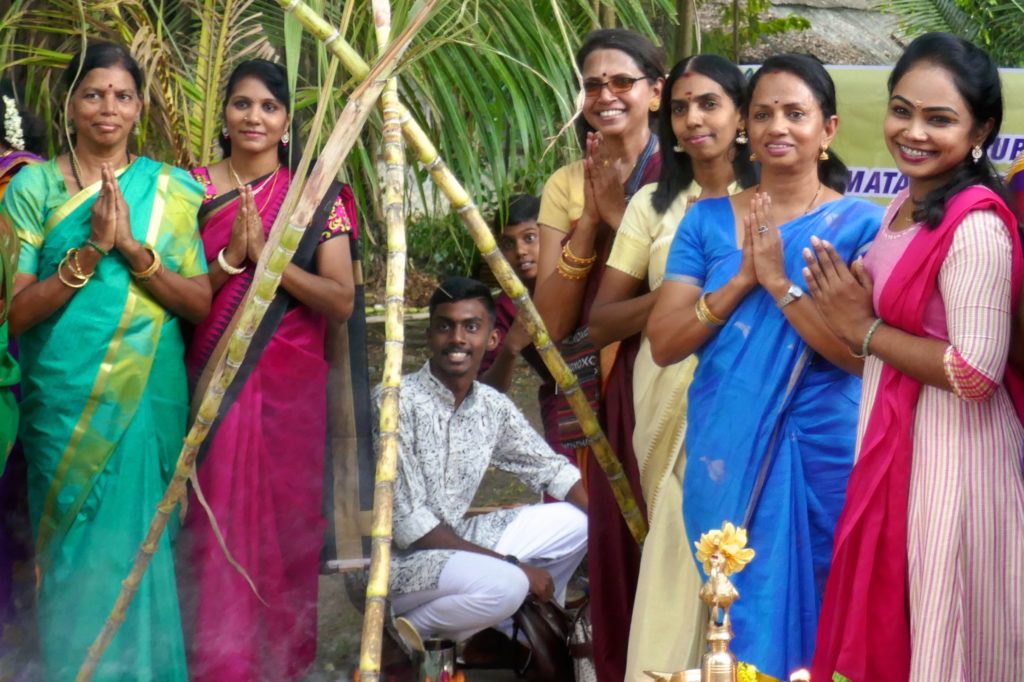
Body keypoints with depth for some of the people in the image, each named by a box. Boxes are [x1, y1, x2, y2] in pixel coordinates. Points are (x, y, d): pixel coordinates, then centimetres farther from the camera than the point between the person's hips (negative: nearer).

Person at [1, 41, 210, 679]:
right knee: (75, 548, 1)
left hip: (150, 403, 1)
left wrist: (134, 250, -14)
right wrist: (91, 250, -16)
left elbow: (202, 304, 0)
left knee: (138, 546, 2)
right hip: (64, 404, -1)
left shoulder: (174, 190, 6)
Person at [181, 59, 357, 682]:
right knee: (218, 520, -3)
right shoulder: (195, 188, 6)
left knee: (284, 520, 3)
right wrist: (230, 258, -15)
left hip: (289, 386, 0)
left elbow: (341, 301, -5)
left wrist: (267, 253, -15)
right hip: (213, 379, 0)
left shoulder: (315, 197, 3)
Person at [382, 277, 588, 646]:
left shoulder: (493, 407, 1)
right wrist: (511, 563, -22)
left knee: (577, 521, 4)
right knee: (504, 585, -32)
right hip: (394, 560, -8)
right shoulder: (396, 402, -21)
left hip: (454, 541, 8)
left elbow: (551, 470, 12)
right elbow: (409, 526, -23)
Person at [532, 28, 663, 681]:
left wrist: (621, 214, -15)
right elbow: (552, 321, 0)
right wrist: (589, 221, -10)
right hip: (603, 388, 3)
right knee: (614, 541, 4)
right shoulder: (567, 185, 8)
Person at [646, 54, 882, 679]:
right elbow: (663, 343, -2)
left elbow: (861, 352, -13)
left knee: (809, 613, 6)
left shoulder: (860, 225, -3)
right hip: (725, 452, 2)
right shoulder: (707, 220, 5)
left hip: (820, 455, -2)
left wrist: (781, 281, -18)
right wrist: (742, 281, -12)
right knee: (733, 616, 7)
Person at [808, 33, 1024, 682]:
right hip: (894, 436, 9)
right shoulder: (908, 202, 7)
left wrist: (867, 331, -15)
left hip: (950, 451, -9)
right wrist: (848, 303, 1)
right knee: (887, 621, 19)